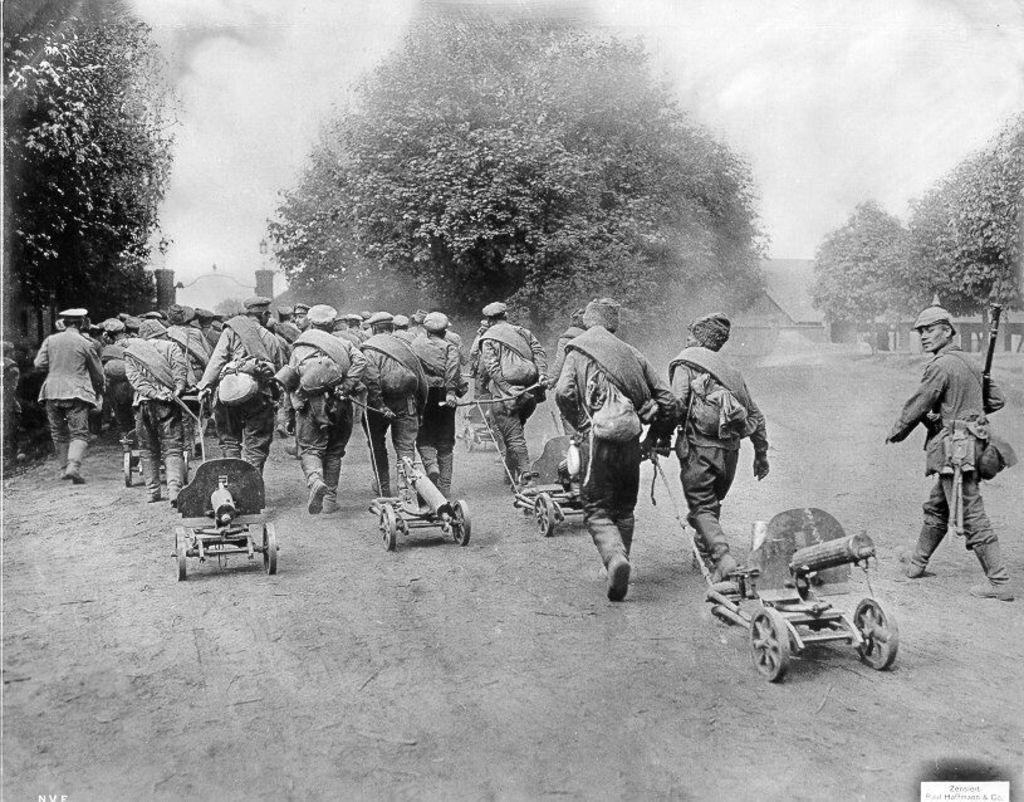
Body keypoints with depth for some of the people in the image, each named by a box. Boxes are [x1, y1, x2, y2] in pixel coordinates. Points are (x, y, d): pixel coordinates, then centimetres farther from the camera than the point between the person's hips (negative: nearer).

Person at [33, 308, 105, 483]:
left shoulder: (50, 340, 5)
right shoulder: (85, 344, -2)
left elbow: (39, 363, 2)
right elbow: (97, 372, 6)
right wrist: (99, 389, 24)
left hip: (52, 392, 4)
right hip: (76, 393, -3)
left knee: (58, 433, 16)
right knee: (79, 434, -3)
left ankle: (64, 468, 19)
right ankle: (73, 466, -21)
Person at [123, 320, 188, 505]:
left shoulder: (131, 351, 13)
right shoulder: (171, 347, 9)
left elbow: (134, 378, -2)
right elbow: (180, 368, -9)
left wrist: (152, 393, -10)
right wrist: (178, 389, -17)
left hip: (143, 404, 2)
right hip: (167, 405, -2)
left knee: (148, 450, 15)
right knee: (173, 449, -4)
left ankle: (153, 492, 18)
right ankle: (174, 490, -21)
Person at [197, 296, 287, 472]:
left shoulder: (231, 331, 8)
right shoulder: (271, 339, 14)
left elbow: (217, 358, -3)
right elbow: (280, 371, 13)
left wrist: (206, 385, -6)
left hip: (229, 391, -1)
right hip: (259, 394, 1)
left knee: (229, 440, 13)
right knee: (256, 446, 7)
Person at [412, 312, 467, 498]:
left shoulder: (414, 345, 10)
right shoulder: (449, 346, 5)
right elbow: (452, 369, -13)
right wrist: (451, 391, -22)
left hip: (421, 394, 0)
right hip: (444, 397, 0)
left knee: (424, 437, 11)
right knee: (445, 441, 8)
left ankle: (431, 465, -19)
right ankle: (444, 488, 9)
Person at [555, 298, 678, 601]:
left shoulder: (578, 352, 4)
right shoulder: (632, 354, 13)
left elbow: (563, 392, -14)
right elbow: (665, 397, 12)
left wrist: (581, 424, -2)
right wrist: (663, 433, 25)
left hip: (598, 440, -4)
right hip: (631, 440, 4)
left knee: (596, 510, 2)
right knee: (624, 508, 19)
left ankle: (616, 557, -21)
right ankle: (620, 566, 24)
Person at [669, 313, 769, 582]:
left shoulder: (685, 363, 1)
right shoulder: (730, 371, 19)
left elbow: (677, 405, -14)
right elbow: (755, 414, 20)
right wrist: (761, 453, 26)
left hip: (699, 447, -6)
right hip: (729, 451, 6)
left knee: (702, 507, -1)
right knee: (713, 502, 24)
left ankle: (723, 558, -16)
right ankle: (706, 545, 36)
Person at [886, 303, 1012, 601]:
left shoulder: (941, 365, -14)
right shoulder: (968, 363, 14)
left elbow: (917, 406, -10)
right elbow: (997, 399, 19)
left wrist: (895, 433, 5)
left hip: (954, 449, -10)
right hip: (970, 444, 10)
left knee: (971, 517, -6)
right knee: (935, 508, 20)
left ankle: (1000, 584, -3)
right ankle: (917, 565, 34)